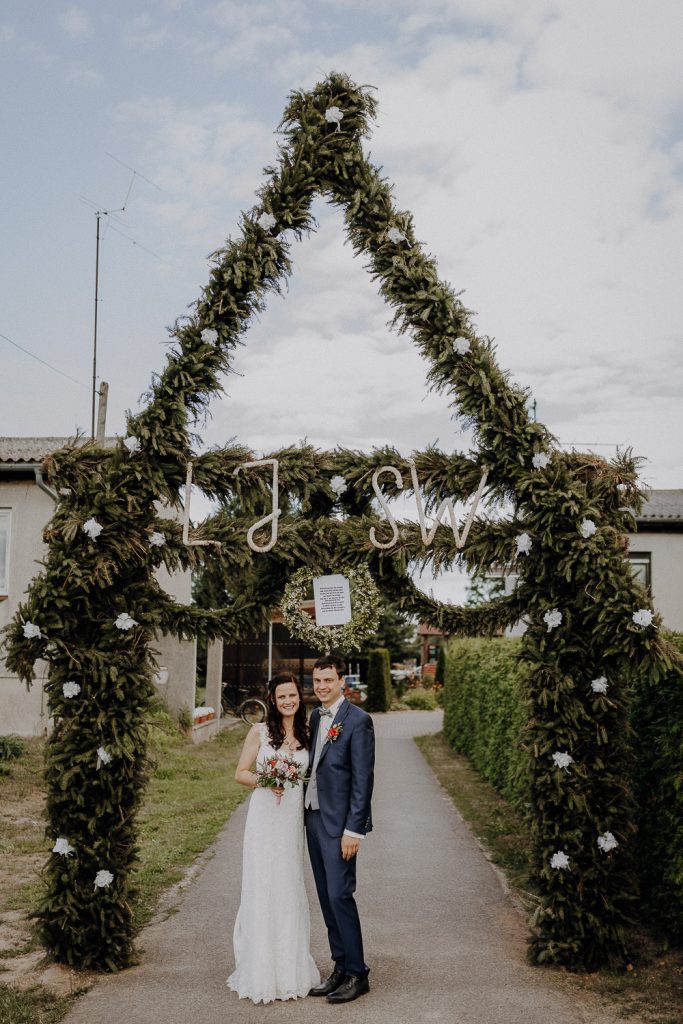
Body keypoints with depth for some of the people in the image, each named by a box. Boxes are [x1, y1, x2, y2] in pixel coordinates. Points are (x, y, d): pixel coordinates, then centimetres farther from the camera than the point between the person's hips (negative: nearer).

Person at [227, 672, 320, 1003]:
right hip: (265, 818, -3)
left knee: (291, 889, 9)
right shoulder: (260, 732, -2)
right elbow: (240, 773, -1)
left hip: (294, 818, 3)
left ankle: (290, 969, 22)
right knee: (262, 889, -1)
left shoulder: (306, 735, 8)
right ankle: (262, 973, 9)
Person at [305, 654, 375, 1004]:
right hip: (313, 817, 8)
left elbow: (363, 778, -15)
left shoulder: (358, 720, -13)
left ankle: (357, 974, 8)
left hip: (339, 822, -8)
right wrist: (305, 813, 10)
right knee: (326, 897, 12)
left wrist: (354, 829, -17)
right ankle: (340, 969, 22)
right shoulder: (315, 717, 11)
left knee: (339, 895, -5)